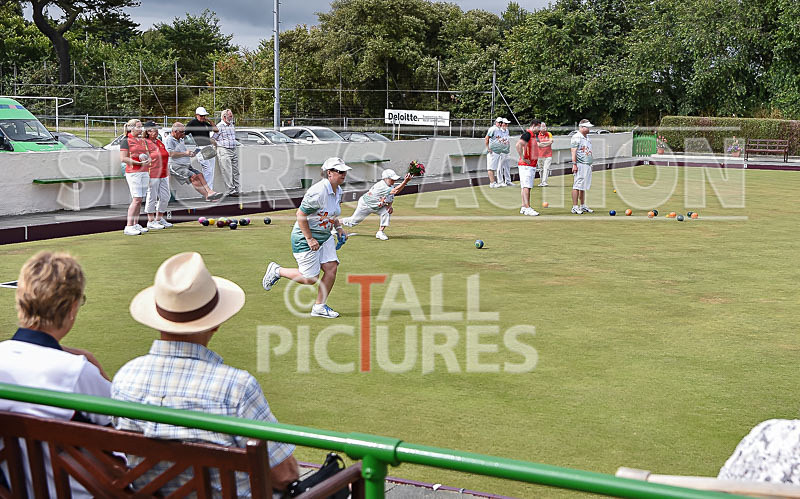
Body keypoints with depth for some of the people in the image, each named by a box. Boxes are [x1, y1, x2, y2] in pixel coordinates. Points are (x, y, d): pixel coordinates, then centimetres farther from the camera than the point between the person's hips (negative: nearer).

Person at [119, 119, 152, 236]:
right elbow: (123, 158, -10)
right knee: (136, 199, -13)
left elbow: (148, 156, 22)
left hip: (144, 172, 7)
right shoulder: (126, 141, -3)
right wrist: (138, 162, -16)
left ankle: (135, 225, 13)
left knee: (139, 200, 7)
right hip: (133, 172, -7)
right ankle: (128, 227, -12)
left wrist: (147, 160, -1)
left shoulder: (143, 141, 18)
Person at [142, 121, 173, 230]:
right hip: (152, 175, -8)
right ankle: (151, 221, 6)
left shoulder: (160, 142, 18)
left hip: (163, 174, 8)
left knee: (165, 197, 10)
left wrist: (168, 172, 22)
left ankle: (159, 219, 23)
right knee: (152, 197, -2)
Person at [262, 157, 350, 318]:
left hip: (325, 237, 9)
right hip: (305, 238, -9)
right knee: (310, 279, -4)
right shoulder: (318, 192, -25)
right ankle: (277, 271, 18)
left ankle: (319, 307, 10)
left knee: (331, 268, -3)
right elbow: (301, 214, -23)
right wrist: (309, 239, -22)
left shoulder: (338, 191, 4)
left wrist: (338, 227, 7)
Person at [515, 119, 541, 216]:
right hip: (526, 165, -10)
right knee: (526, 186, -12)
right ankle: (527, 208, -15)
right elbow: (518, 145, -27)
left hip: (532, 165, 10)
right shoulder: (527, 134, -13)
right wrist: (523, 158, -23)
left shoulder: (533, 135, 19)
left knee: (525, 187, 11)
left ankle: (524, 207, 15)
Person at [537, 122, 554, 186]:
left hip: (548, 155, 0)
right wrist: (547, 143, -12)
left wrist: (542, 143, -11)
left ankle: (544, 182, -17)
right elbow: (538, 144, -9)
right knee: (541, 169, 4)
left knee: (546, 168, -11)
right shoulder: (537, 135, 4)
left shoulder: (549, 134, 10)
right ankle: (541, 182, 13)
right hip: (540, 155, 0)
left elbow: (551, 141, -6)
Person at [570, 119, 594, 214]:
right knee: (577, 186, -9)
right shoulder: (576, 137, -8)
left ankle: (583, 206, 19)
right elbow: (573, 151, -13)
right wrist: (574, 164, -20)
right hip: (579, 165, -9)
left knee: (583, 187, 13)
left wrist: (590, 164, 21)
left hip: (587, 165, 9)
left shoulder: (587, 137, 19)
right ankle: (575, 207, -8)